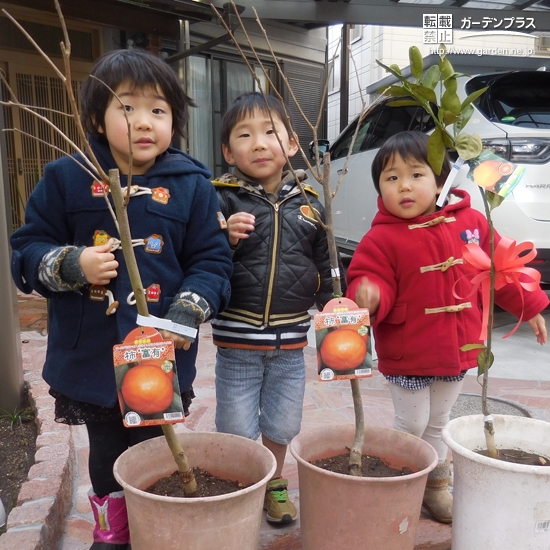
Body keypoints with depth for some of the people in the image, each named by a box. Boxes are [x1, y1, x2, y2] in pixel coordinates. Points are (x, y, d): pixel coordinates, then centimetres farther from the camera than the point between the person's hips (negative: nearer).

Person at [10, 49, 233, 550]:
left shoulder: (193, 185, -3)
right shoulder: (66, 179, -3)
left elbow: (212, 261, -2)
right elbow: (27, 252, 1)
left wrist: (187, 313, -16)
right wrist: (70, 265, -19)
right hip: (89, 358, 1)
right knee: (107, 457, 21)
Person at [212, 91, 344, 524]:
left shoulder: (308, 203, 3)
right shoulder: (223, 200, -8)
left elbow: (325, 266, 10)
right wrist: (225, 238, -27)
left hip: (291, 340, 3)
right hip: (237, 340, -3)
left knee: (282, 427, 19)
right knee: (237, 430, 11)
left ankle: (275, 484, 45)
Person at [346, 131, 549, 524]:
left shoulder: (471, 222, -2)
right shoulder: (382, 238, -15)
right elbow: (372, 282, -17)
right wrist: (368, 296, -40)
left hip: (459, 349, 4)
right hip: (406, 354, -4)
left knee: (438, 424, 22)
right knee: (412, 425, 7)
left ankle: (436, 486, 42)